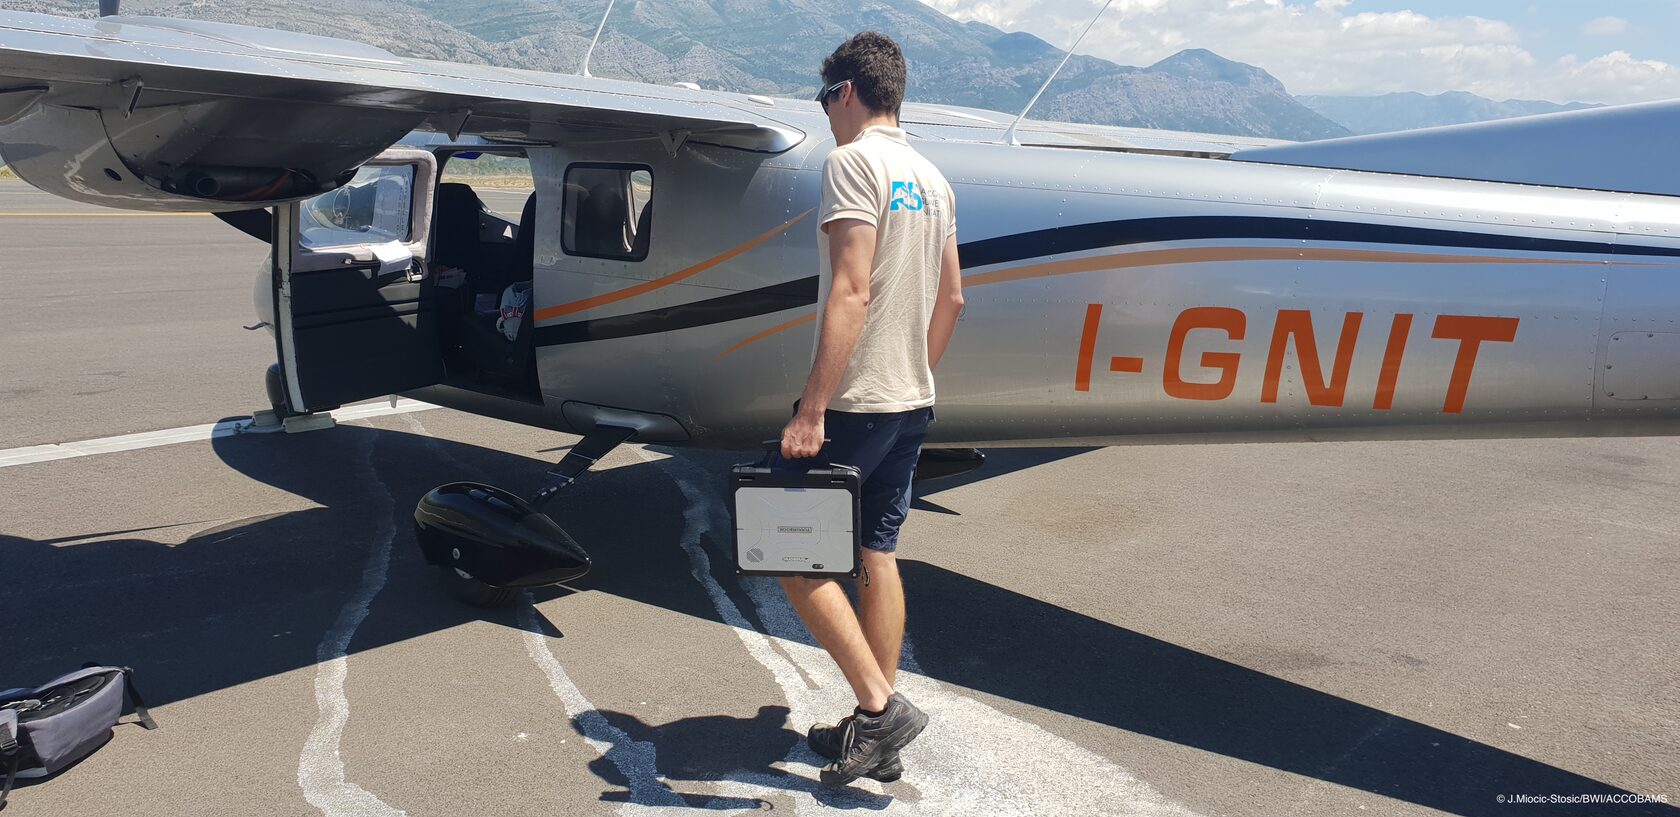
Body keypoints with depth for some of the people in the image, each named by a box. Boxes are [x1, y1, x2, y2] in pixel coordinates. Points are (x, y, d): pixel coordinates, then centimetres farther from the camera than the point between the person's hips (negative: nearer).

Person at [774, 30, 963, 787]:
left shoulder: (853, 161, -12)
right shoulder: (933, 179, 14)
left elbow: (850, 292, -22)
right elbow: (951, 298, 18)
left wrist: (811, 411, -23)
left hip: (853, 404, -8)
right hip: (910, 404, 9)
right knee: (877, 557, 13)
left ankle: (880, 706, 0)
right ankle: (875, 733, 20)